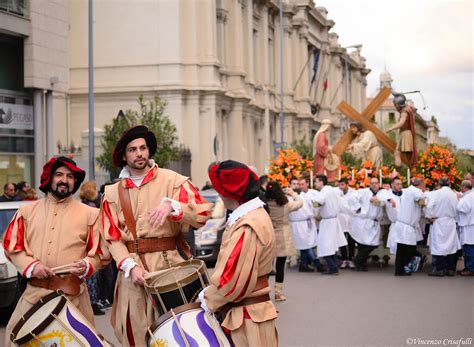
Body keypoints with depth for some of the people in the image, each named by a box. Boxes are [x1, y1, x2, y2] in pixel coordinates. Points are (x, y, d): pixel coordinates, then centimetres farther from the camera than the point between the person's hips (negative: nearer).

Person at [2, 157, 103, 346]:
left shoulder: (89, 214, 7)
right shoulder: (27, 211, 11)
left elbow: (98, 252, 6)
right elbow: (12, 246, 8)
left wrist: (86, 266, -15)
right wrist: (31, 266, -9)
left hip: (73, 294, -1)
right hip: (34, 291, 1)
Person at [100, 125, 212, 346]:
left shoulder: (171, 180, 1)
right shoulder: (112, 193, 10)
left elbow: (202, 213, -9)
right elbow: (113, 238, 4)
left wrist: (171, 206, -26)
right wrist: (131, 265, -12)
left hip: (167, 264, -2)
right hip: (131, 268, 3)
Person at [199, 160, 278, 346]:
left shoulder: (247, 228, -23)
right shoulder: (255, 215, 9)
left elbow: (233, 281, -25)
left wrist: (207, 300, -9)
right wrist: (211, 293, 8)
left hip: (248, 317, -9)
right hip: (248, 311, 9)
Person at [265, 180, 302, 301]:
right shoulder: (286, 204, -10)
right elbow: (300, 202, 8)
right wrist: (293, 193, 26)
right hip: (282, 238, -2)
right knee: (280, 266, 4)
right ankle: (278, 292, 7)